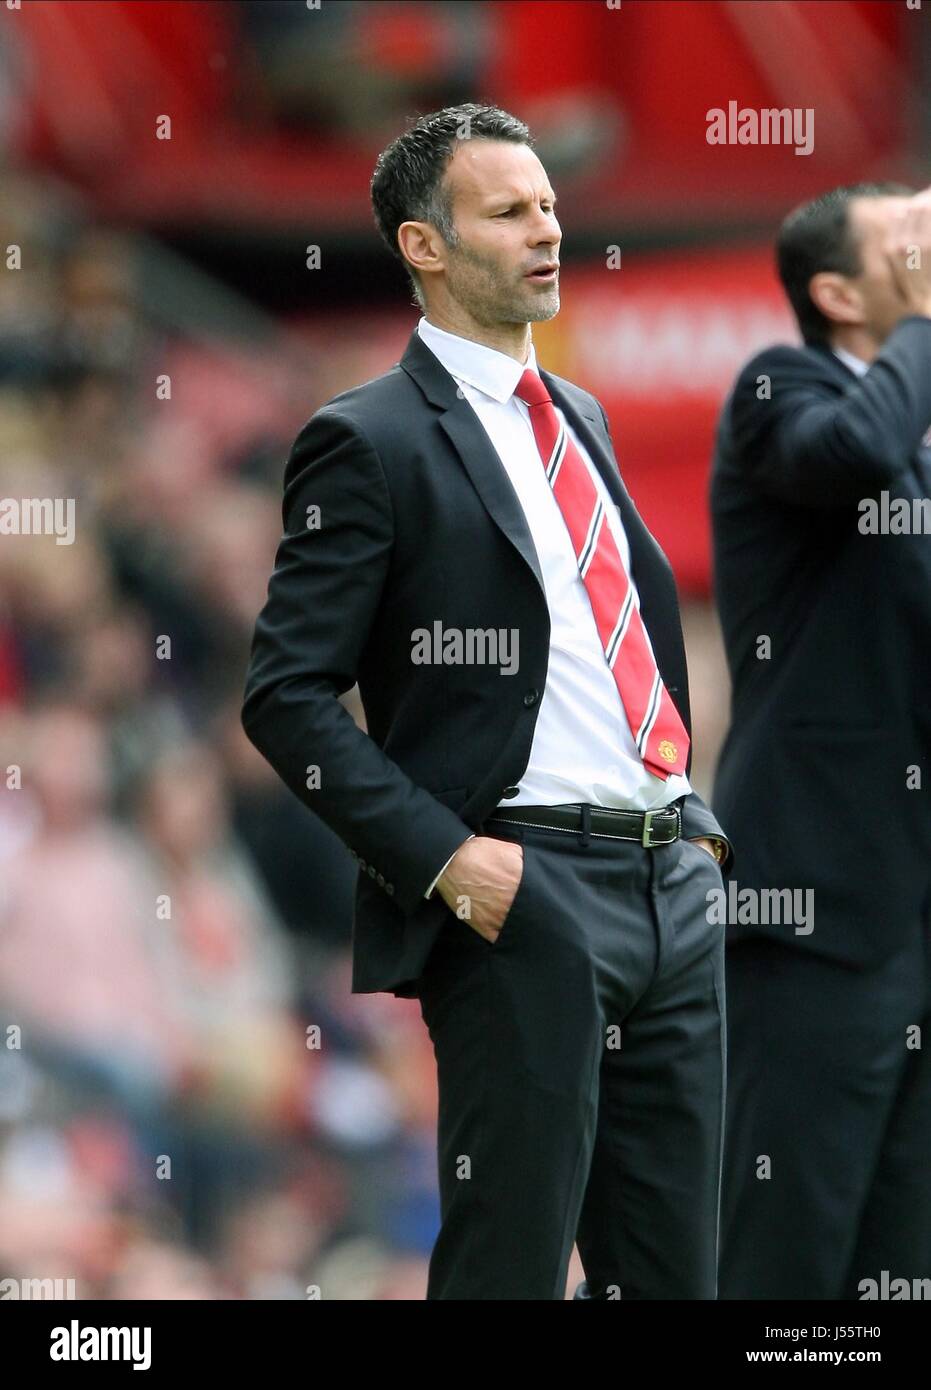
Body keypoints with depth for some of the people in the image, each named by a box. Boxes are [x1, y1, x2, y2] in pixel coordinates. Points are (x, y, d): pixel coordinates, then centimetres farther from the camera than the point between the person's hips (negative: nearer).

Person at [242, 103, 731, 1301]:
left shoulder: (579, 421, 19)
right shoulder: (370, 441, -5)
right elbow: (286, 697, -10)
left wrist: (699, 823, 14)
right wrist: (445, 858, -17)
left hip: (672, 885, 7)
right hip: (524, 891, -7)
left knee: (672, 1269, 8)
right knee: (511, 1263, -4)